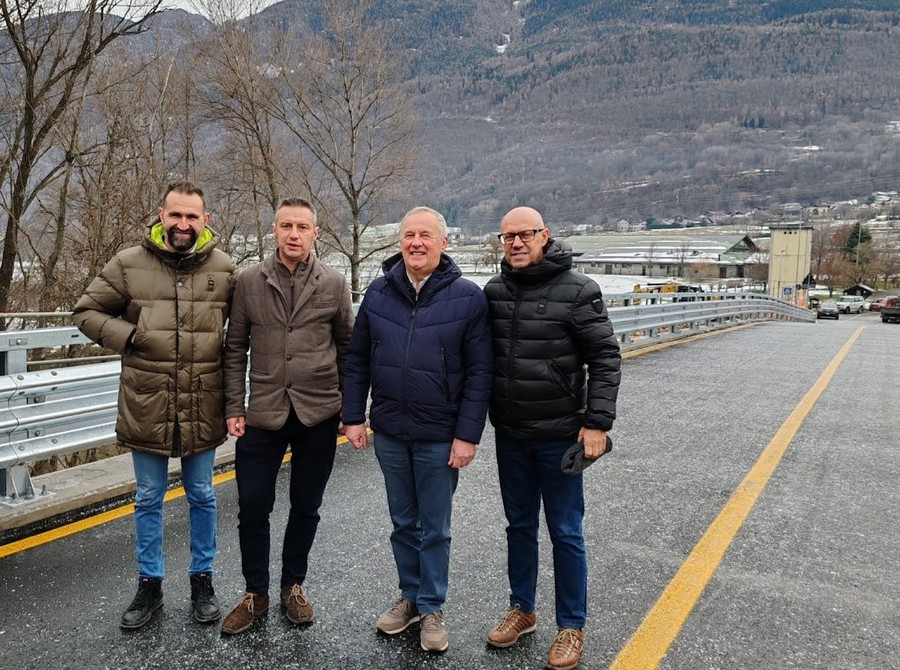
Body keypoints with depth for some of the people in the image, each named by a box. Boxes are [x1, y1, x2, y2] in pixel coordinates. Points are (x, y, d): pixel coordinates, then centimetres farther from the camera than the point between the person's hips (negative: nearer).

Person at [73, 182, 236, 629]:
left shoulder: (224, 268, -2)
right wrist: (128, 337, -11)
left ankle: (202, 579, 32)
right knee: (148, 499, 14)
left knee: (202, 497, 14)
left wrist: (228, 371, -4)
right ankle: (150, 583, 32)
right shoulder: (129, 264, -4)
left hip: (202, 409, 0)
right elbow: (87, 312, 4)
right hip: (147, 407, 0)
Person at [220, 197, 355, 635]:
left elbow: (347, 349, 5)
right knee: (252, 508, 7)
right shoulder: (249, 281, 0)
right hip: (262, 415, 0)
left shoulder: (333, 284, 0)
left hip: (319, 416, 0)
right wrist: (234, 409, -1)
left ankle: (293, 586, 33)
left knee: (305, 507, 13)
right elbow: (235, 349, 3)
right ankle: (255, 593, 28)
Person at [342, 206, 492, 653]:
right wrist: (353, 416, 3)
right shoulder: (379, 293, 1)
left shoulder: (468, 297, -9)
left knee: (435, 529, 11)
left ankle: (432, 608, 29)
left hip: (440, 437, -3)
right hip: (389, 433, 3)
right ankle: (410, 597, 36)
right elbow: (357, 360, 7)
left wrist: (468, 435, -12)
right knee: (403, 523, 18)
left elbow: (479, 373, -9)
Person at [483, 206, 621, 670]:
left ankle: (572, 627, 25)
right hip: (509, 434, 4)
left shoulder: (577, 290, -10)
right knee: (519, 526, 18)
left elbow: (605, 358, -10)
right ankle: (522, 610, 36)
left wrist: (597, 423, -15)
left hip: (560, 435, -4)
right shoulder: (493, 291, 3)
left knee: (565, 533, 8)